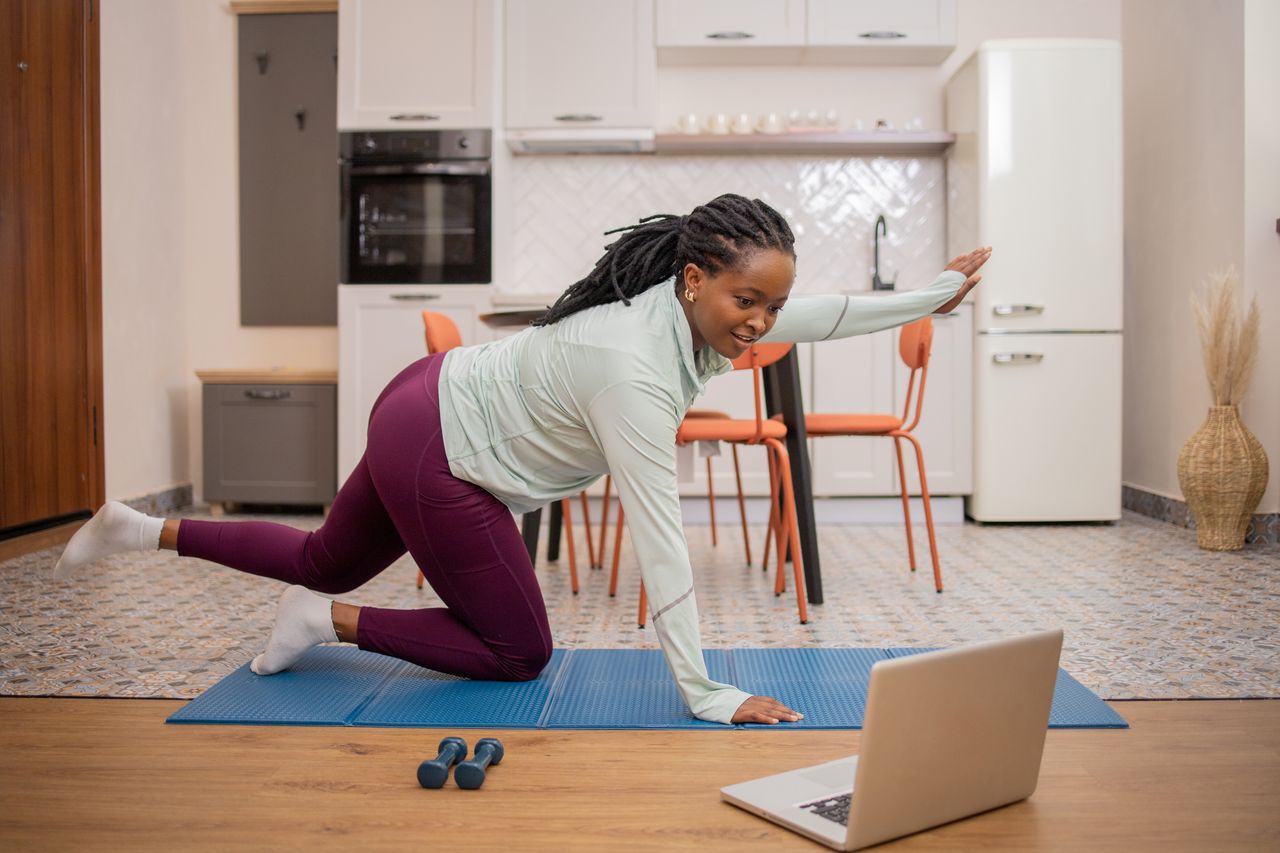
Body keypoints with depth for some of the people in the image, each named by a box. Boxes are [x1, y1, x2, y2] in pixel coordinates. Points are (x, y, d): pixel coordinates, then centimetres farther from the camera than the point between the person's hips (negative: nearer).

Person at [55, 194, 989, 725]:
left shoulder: (702, 306, -10)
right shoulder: (635, 367, -34)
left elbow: (826, 315, 5)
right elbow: (659, 538, -34)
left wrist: (938, 293, 6)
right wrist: (703, 694, -30)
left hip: (438, 403, 9)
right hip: (435, 453, -9)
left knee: (327, 562, 29)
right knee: (519, 651, 4)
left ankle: (143, 529, 37)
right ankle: (329, 624, 9)